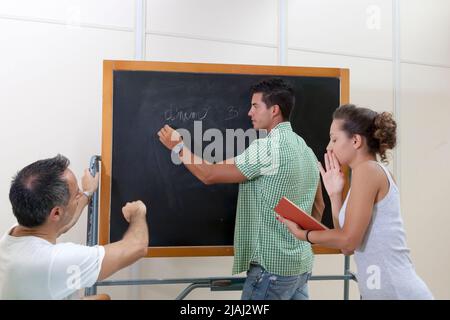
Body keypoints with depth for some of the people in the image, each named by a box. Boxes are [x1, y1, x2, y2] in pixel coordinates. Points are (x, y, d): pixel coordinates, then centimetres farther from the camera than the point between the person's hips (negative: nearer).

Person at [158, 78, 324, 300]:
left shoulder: (267, 147, -20)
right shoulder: (306, 150, 7)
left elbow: (209, 175, -15)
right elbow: (319, 207, 15)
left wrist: (177, 146, -2)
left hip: (273, 266, -8)